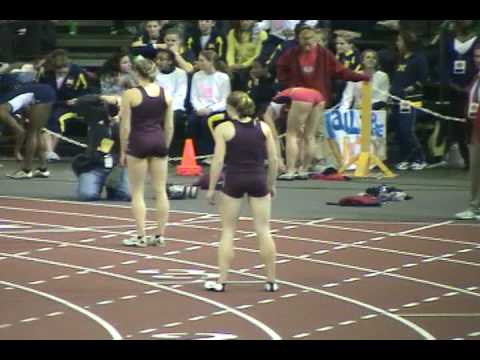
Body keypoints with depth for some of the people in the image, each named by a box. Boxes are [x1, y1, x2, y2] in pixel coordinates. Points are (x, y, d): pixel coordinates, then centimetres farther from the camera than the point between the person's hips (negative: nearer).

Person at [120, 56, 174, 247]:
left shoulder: (131, 94, -9)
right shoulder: (165, 94, 3)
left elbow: (125, 126, -7)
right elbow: (169, 126, 6)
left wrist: (123, 151, 1)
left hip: (139, 142, -4)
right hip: (159, 141, 4)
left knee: (137, 192, 4)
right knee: (161, 190, 7)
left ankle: (140, 236, 1)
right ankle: (160, 235, 9)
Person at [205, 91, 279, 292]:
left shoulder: (224, 129, -5)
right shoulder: (263, 127, 4)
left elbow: (218, 161, -9)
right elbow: (273, 159, 5)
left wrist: (211, 188, -2)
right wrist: (271, 184, 16)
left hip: (234, 181, -2)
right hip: (258, 180, 2)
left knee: (227, 231, 7)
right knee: (263, 230, 7)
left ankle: (221, 281, 6)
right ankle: (271, 281, 9)